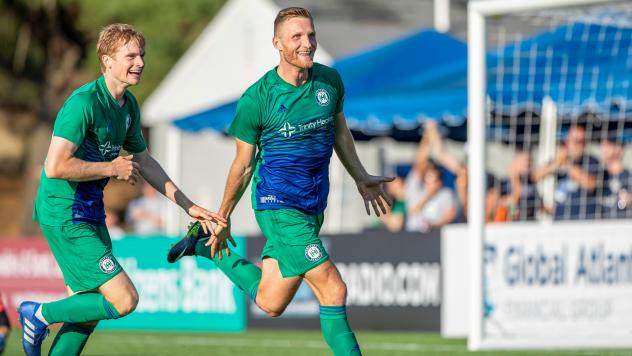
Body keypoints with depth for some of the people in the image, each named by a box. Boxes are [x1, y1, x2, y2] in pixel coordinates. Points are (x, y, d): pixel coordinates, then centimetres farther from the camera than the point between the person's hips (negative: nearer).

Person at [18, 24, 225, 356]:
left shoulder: (128, 105, 9)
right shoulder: (84, 102, -20)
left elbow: (143, 161, 23)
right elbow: (55, 167, -27)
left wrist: (189, 207, 20)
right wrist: (113, 168, -16)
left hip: (90, 214, 10)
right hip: (65, 215, -10)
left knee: (89, 311, 15)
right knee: (123, 300, -13)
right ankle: (39, 315, 4)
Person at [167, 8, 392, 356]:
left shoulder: (330, 80, 0)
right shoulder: (256, 99, -14)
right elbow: (243, 164, -3)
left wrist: (361, 178, 23)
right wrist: (222, 218, 5)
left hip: (313, 206, 6)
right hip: (278, 206, -6)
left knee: (269, 304, 15)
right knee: (333, 290, -15)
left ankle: (207, 248, 36)